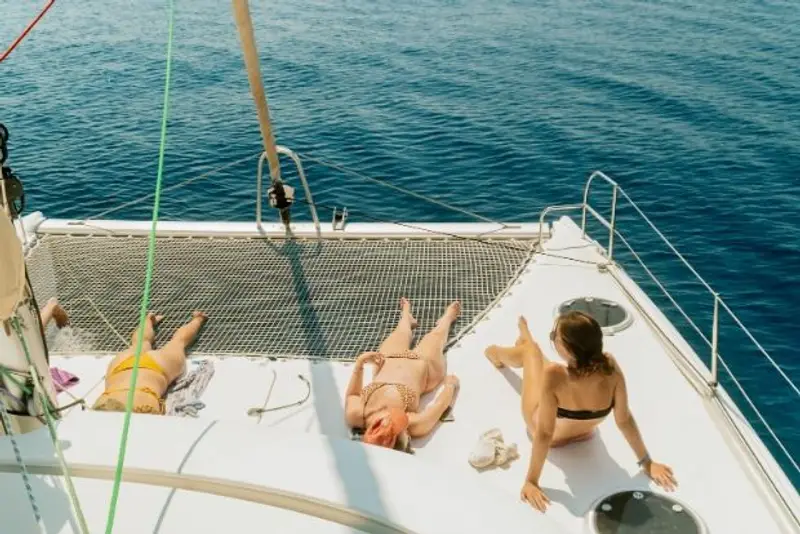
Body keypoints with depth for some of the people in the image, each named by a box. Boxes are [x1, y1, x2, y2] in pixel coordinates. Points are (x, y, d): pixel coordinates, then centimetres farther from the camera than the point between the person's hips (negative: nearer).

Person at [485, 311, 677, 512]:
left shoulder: (554, 376, -45)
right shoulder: (610, 366, -35)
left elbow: (544, 434, -37)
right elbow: (624, 420, -25)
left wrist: (531, 481, -26)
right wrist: (647, 462, -11)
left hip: (549, 431, -3)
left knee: (530, 350, 23)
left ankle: (498, 356, 60)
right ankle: (524, 340, 65)